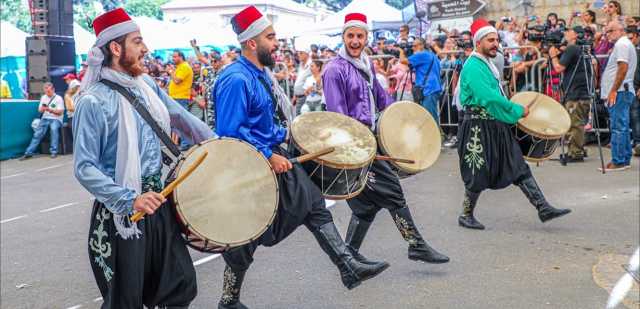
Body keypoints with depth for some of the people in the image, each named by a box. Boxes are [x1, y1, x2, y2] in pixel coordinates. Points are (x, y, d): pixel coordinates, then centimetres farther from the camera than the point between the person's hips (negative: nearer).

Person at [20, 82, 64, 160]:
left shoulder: (58, 98, -3)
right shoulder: (43, 97, 14)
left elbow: (60, 112, -8)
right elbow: (39, 110, 16)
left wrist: (50, 110, -21)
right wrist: (42, 109, -8)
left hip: (56, 119, -5)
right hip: (45, 118, 5)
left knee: (53, 128, -35)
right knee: (38, 133, -16)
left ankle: (54, 152, -31)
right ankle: (29, 152, -15)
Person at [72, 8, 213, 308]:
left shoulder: (147, 85, 4)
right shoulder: (93, 101, -18)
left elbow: (180, 117, 19)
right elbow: (85, 169, -19)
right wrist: (130, 200, -28)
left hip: (158, 201, 7)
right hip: (121, 213, -7)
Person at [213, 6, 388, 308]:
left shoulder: (259, 74, 8)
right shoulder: (236, 80, -23)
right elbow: (229, 133, -28)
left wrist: (281, 136, 14)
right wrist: (268, 156, -25)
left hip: (273, 158, 9)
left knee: (314, 205, 8)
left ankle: (349, 267, 15)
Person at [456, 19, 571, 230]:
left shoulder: (487, 64, 15)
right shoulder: (473, 67, -17)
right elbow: (489, 98, -25)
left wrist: (511, 111, 14)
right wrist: (517, 110, -17)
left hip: (497, 127, 9)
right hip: (479, 129, -9)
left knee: (520, 169, 6)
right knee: (478, 176, 1)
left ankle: (544, 209, 7)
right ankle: (466, 216, 17)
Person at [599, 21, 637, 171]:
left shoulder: (621, 44, -10)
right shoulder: (627, 44, 23)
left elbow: (623, 68, -20)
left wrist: (613, 90, -21)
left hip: (619, 92, -11)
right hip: (625, 91, 11)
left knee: (618, 127, -10)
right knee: (622, 127, 11)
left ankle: (618, 161, -10)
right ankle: (625, 160, 14)